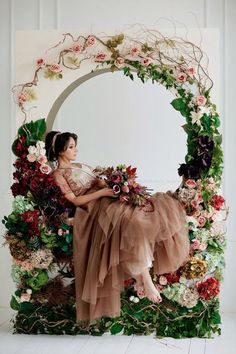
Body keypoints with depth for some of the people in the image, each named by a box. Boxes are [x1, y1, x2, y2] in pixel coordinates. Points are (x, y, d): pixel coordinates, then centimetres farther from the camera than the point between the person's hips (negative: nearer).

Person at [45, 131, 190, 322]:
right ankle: (146, 280, -35)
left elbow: (101, 182, 18)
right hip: (96, 208, -8)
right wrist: (103, 192, -14)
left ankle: (140, 275, -21)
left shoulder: (82, 166, 27)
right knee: (134, 222, -34)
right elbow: (75, 200, -6)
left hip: (109, 200, 8)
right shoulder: (58, 174, 4)